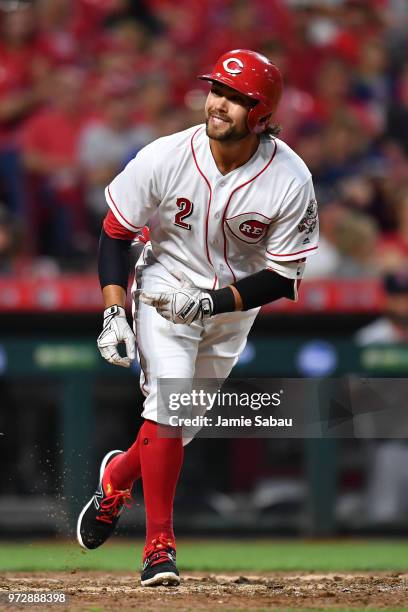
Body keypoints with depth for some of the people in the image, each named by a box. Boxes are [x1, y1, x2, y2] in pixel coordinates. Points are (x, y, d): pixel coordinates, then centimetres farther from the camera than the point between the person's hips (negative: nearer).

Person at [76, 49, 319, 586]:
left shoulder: (291, 182, -22)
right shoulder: (164, 159, -22)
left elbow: (283, 279, -16)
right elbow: (116, 233, -8)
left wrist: (213, 301, -28)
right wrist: (114, 312, -18)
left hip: (235, 305, 2)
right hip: (165, 290, -2)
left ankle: (118, 475, 42)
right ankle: (159, 545, -13)